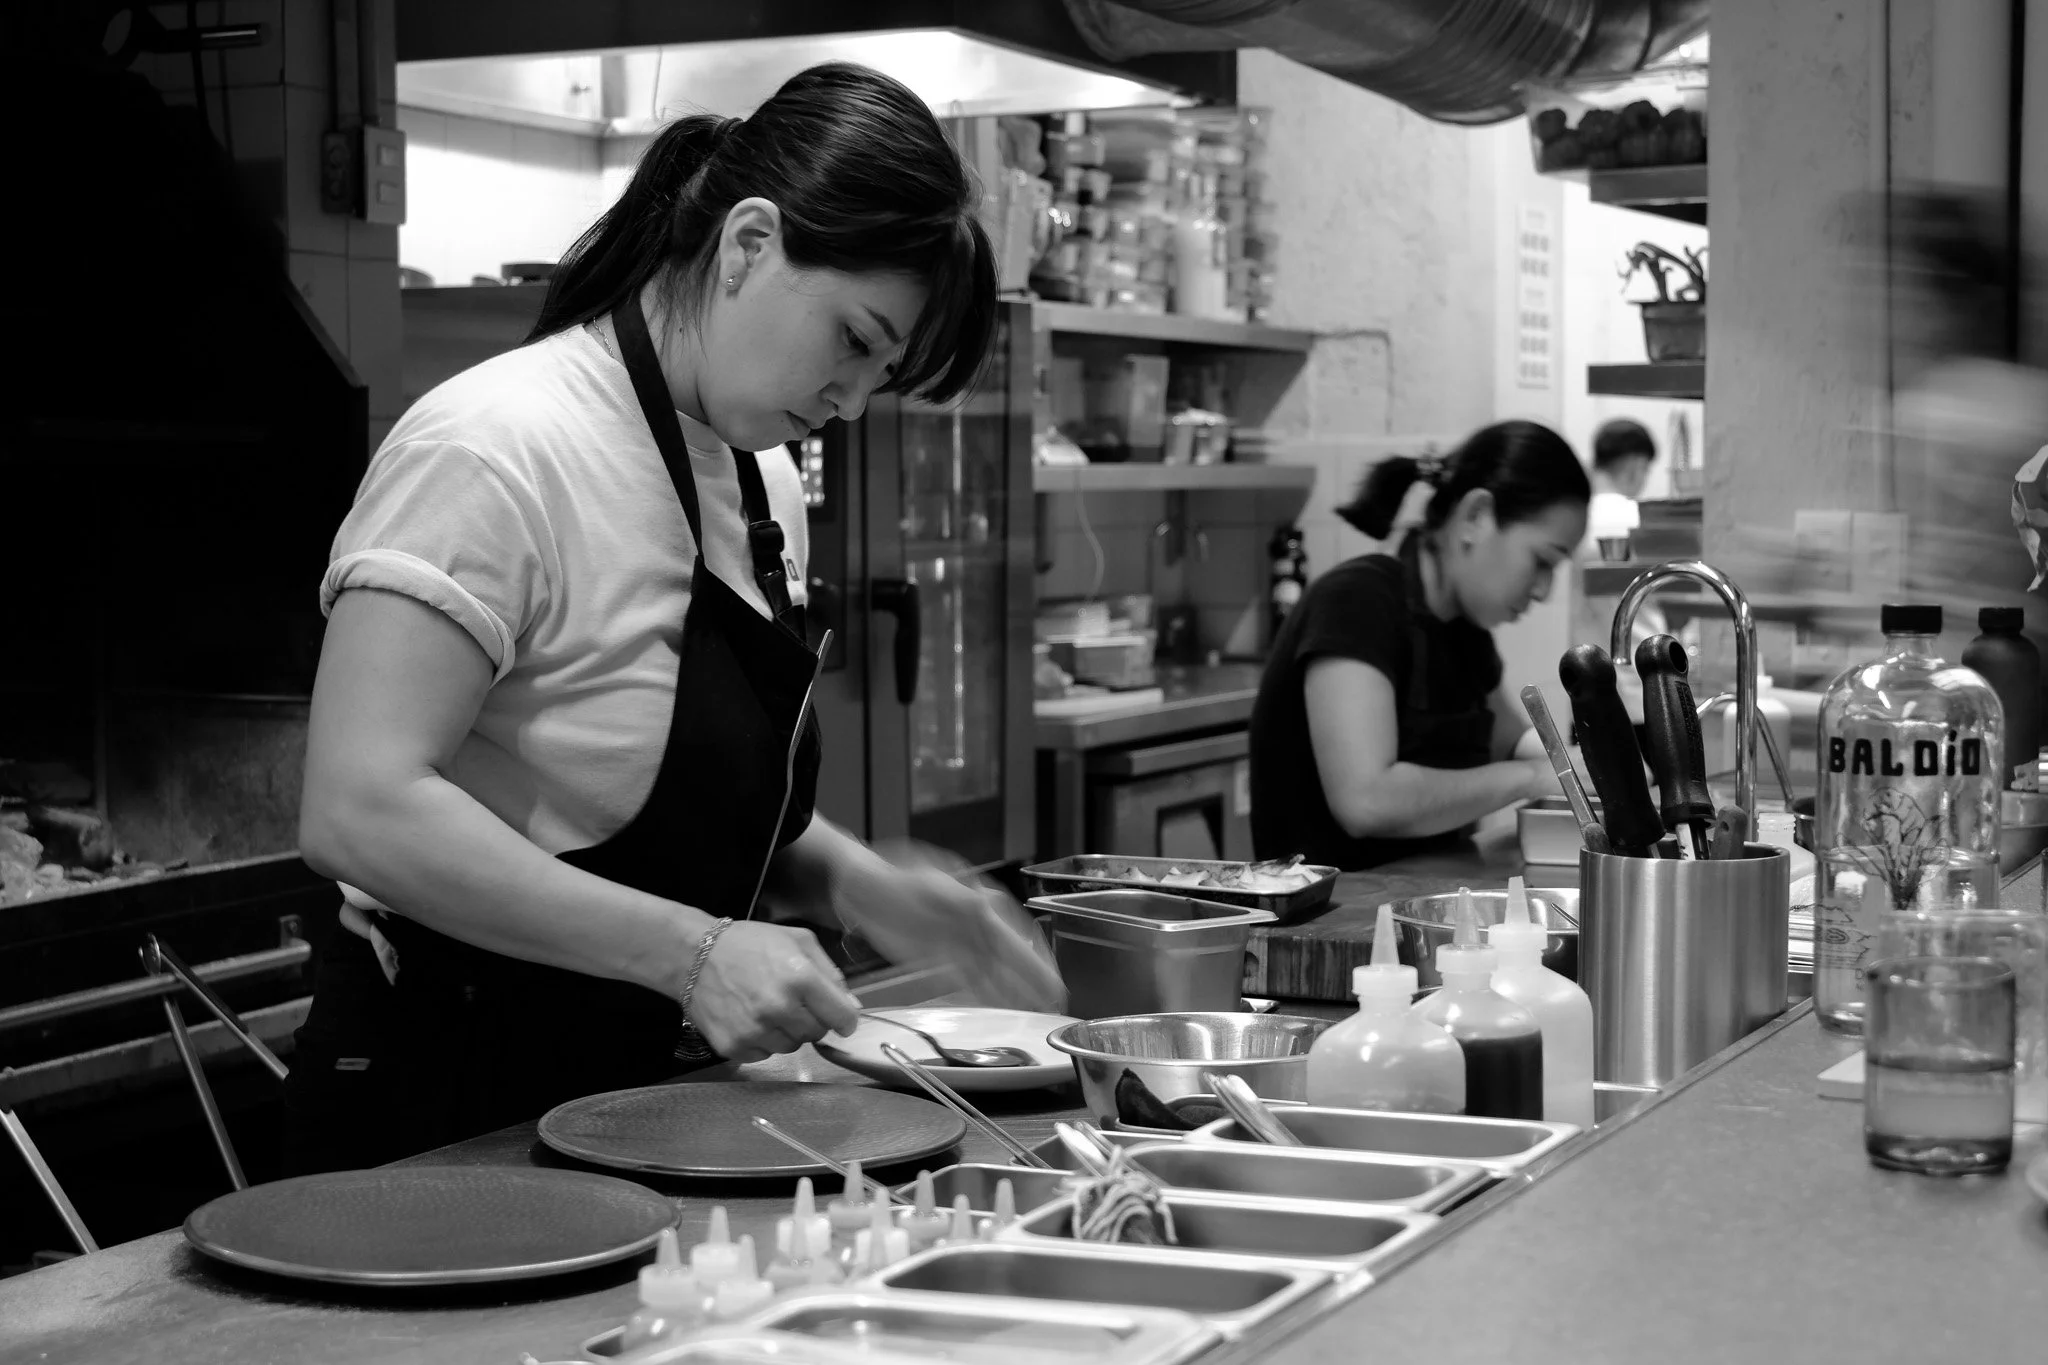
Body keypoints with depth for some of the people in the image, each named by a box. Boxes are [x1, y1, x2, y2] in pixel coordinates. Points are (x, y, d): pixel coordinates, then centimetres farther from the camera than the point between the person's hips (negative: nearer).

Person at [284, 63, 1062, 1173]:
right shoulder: (501, 451, -18)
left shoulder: (761, 480, 9)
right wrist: (691, 951, -28)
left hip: (637, 1091, 8)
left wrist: (865, 889, 0)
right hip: (449, 1109, -8)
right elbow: (358, 812, -26)